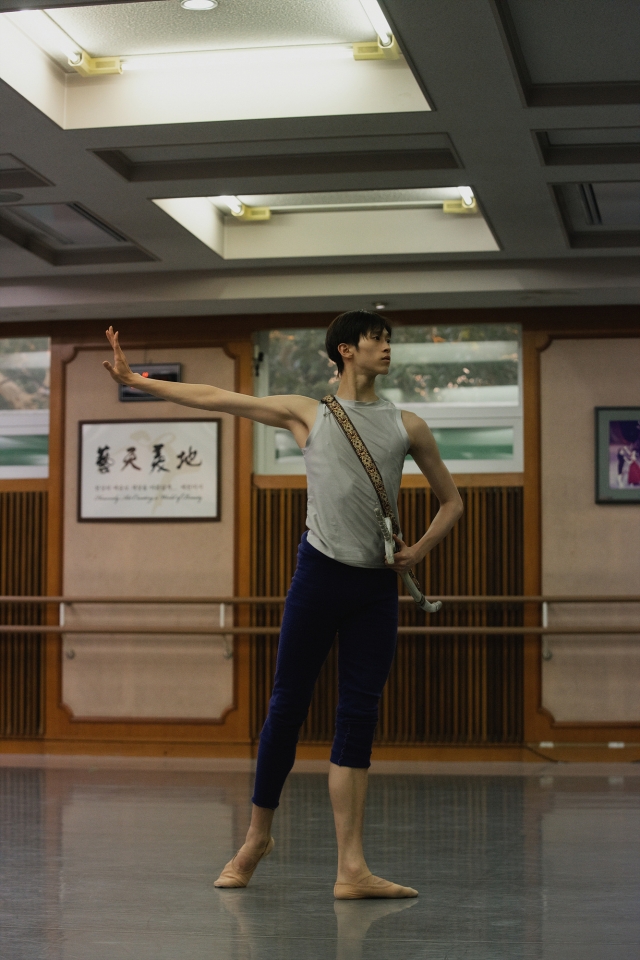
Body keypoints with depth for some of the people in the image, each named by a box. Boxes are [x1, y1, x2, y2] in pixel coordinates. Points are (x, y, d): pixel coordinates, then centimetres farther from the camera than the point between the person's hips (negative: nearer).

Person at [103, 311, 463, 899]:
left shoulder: (407, 426, 13)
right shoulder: (308, 414, 8)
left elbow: (451, 501, 21)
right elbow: (217, 398, 7)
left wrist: (419, 550, 3)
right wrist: (137, 381, 3)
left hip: (378, 586, 2)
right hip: (321, 572, -2)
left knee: (358, 722, -1)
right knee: (288, 707, 0)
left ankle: (352, 870, -4)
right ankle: (258, 835, 18)